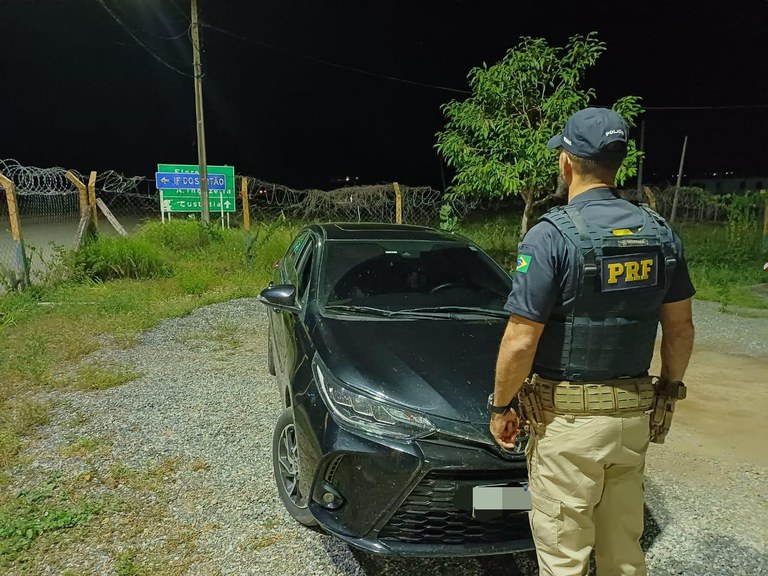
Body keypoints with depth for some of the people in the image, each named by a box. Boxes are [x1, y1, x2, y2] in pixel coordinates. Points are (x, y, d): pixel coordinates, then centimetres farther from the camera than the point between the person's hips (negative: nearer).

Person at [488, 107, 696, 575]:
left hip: (567, 418, -6)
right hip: (635, 414, 6)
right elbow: (680, 327, 9)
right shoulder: (660, 232, 2)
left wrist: (501, 405, -4)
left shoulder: (552, 235, -17)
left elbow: (520, 343, -18)